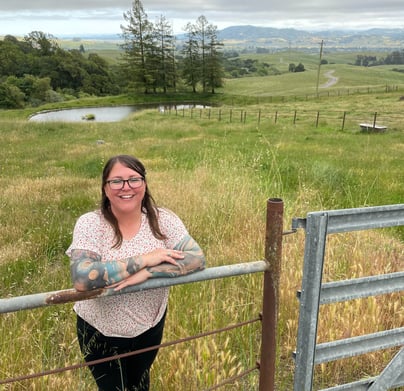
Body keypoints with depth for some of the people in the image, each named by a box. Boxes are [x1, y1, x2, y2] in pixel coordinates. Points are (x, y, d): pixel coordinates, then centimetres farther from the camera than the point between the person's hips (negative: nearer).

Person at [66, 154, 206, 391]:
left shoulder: (162, 220, -14)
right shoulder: (90, 224, -21)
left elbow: (197, 258, -23)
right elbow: (82, 279, -34)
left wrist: (146, 273, -35)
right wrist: (144, 259, -33)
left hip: (150, 326, 3)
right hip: (100, 331, -2)